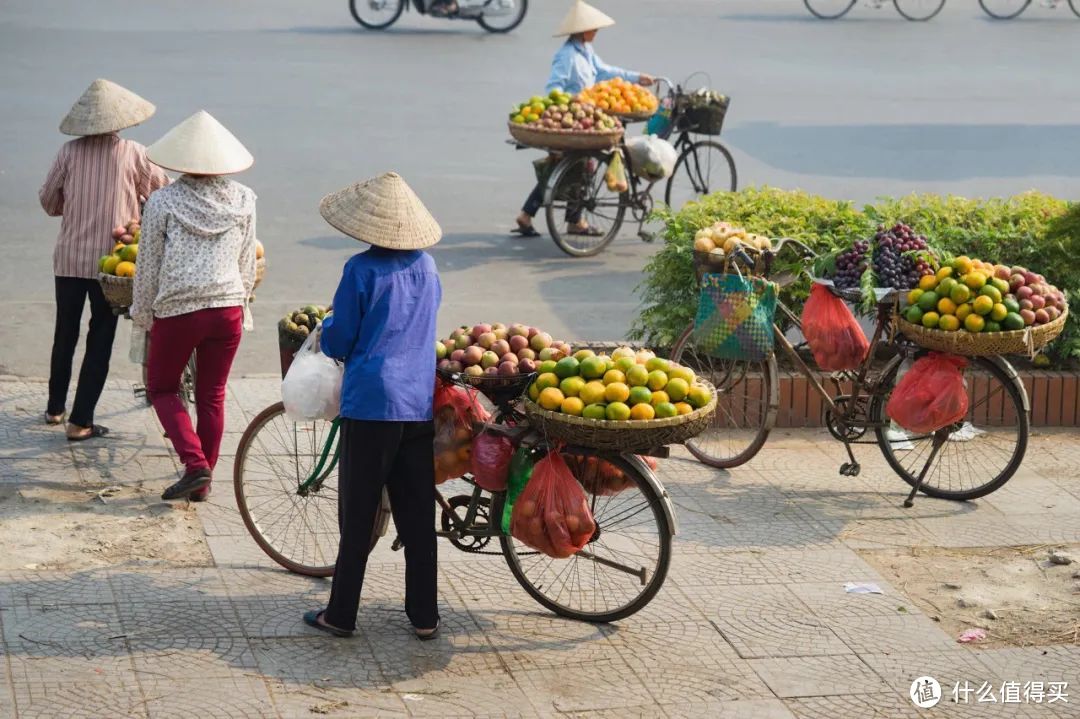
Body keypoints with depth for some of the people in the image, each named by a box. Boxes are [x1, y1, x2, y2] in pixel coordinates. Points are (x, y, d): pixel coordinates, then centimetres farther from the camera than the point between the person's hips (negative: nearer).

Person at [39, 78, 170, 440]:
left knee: (65, 334, 19)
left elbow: (48, 200, 6)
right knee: (99, 341, 4)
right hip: (111, 260, -2)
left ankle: (55, 408, 31)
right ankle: (80, 421, 2)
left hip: (69, 258, 3)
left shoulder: (70, 152, -2)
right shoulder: (134, 154, -7)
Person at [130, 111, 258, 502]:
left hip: (176, 312, -3)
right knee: (212, 396, 14)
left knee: (162, 388, 14)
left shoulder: (163, 201, -7)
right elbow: (247, 262, 9)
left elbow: (148, 264, -1)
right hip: (228, 309, 3)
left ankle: (195, 464, -4)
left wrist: (143, 315, 11)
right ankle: (203, 481, 18)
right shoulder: (243, 199, 1)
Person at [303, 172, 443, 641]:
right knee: (417, 515, 10)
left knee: (357, 513, 2)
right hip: (421, 404, 5)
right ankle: (424, 616, 13)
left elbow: (338, 343, -4)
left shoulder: (362, 270, -9)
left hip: (371, 402, -5)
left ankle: (341, 615, 7)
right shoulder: (427, 266, 8)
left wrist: (323, 333, 16)